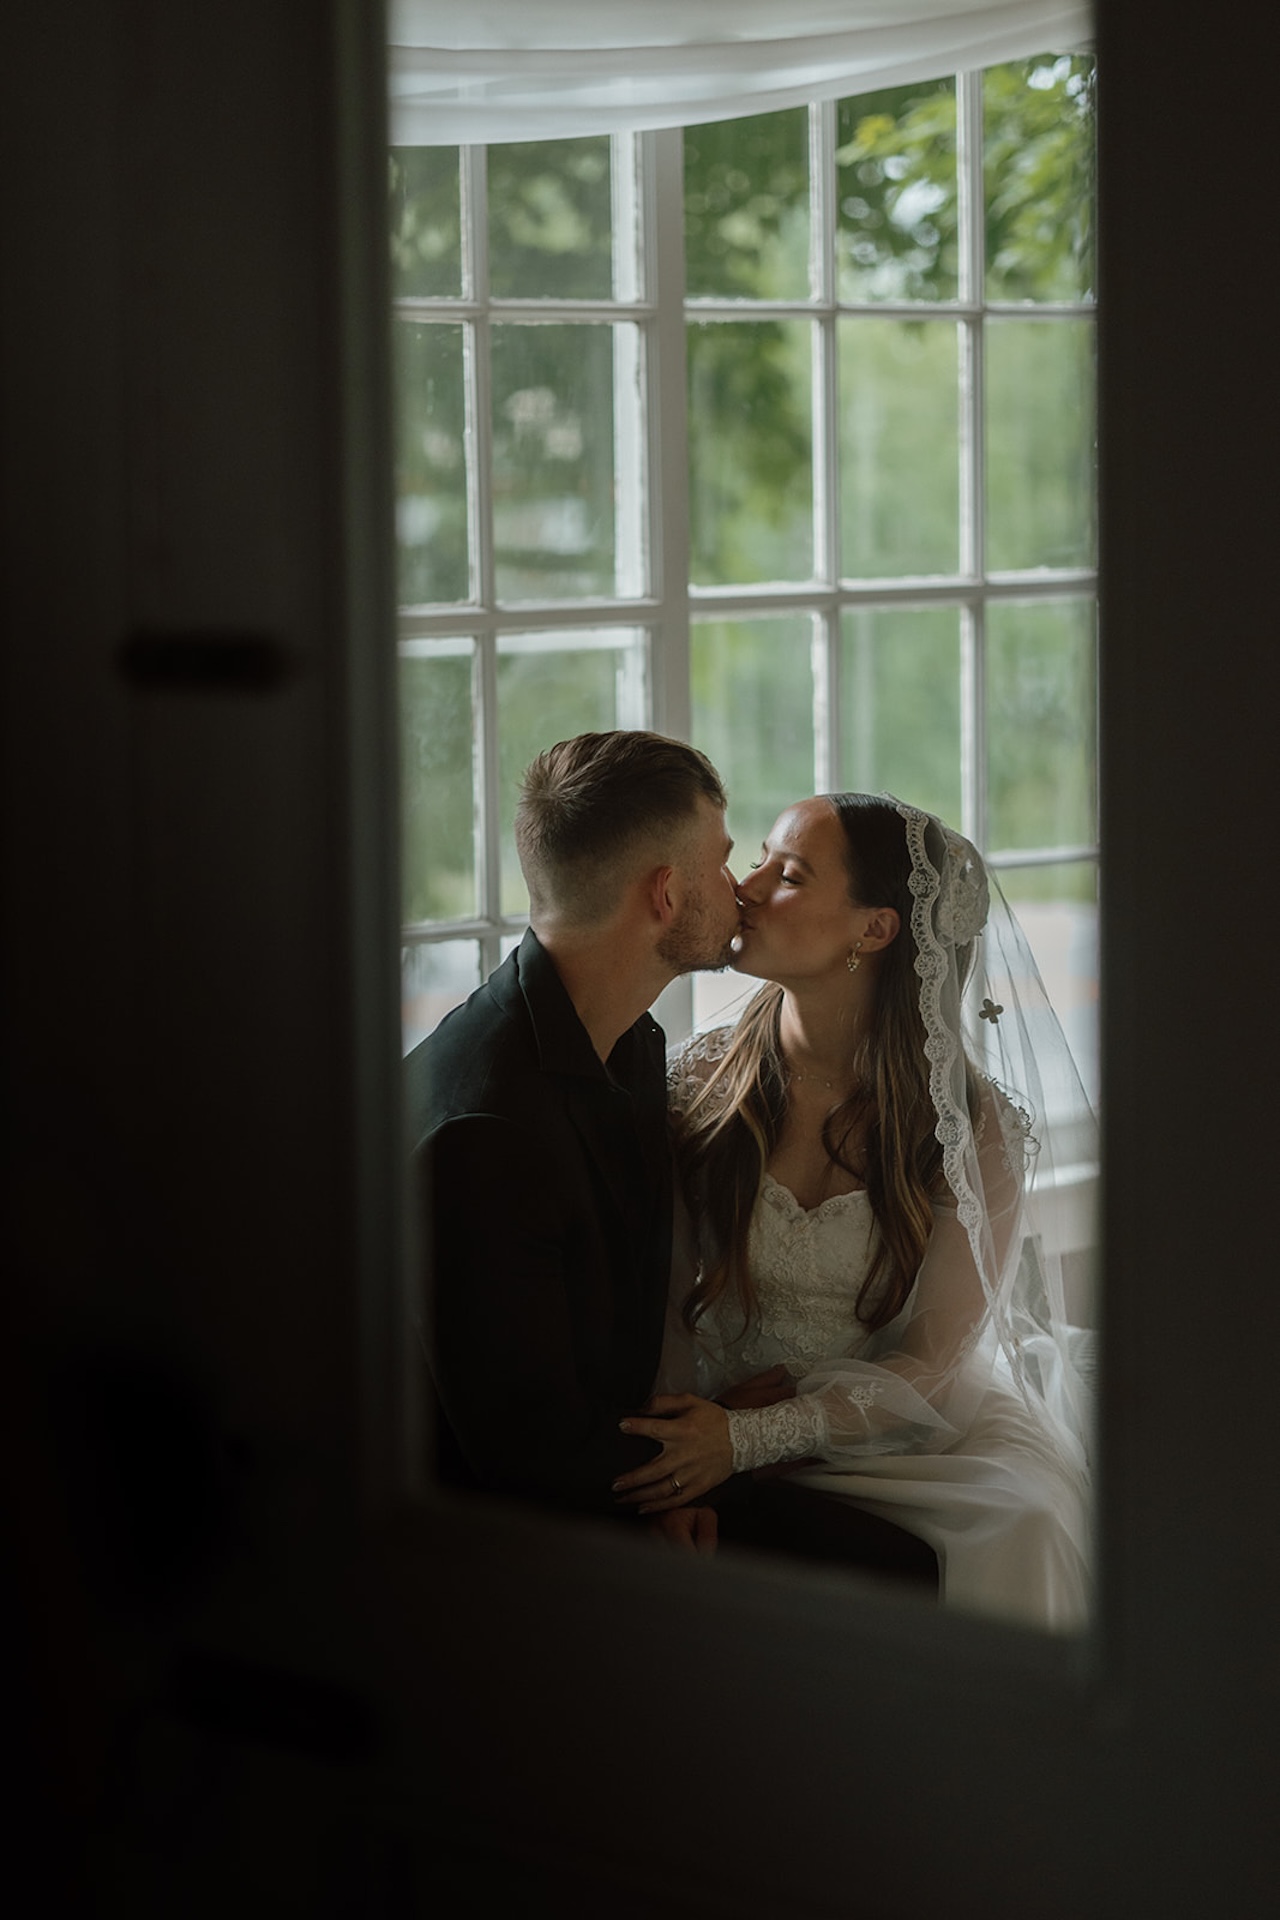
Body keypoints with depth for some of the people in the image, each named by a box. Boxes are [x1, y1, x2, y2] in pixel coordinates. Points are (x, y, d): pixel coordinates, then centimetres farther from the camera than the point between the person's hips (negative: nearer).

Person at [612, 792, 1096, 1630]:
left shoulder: (979, 1129, -7)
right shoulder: (696, 1083, -2)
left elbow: (926, 1364, -9)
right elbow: (661, 1308, 1)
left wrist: (748, 1439, -23)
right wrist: (679, 1448, -19)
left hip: (915, 1434, 0)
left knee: (1018, 1526, -28)